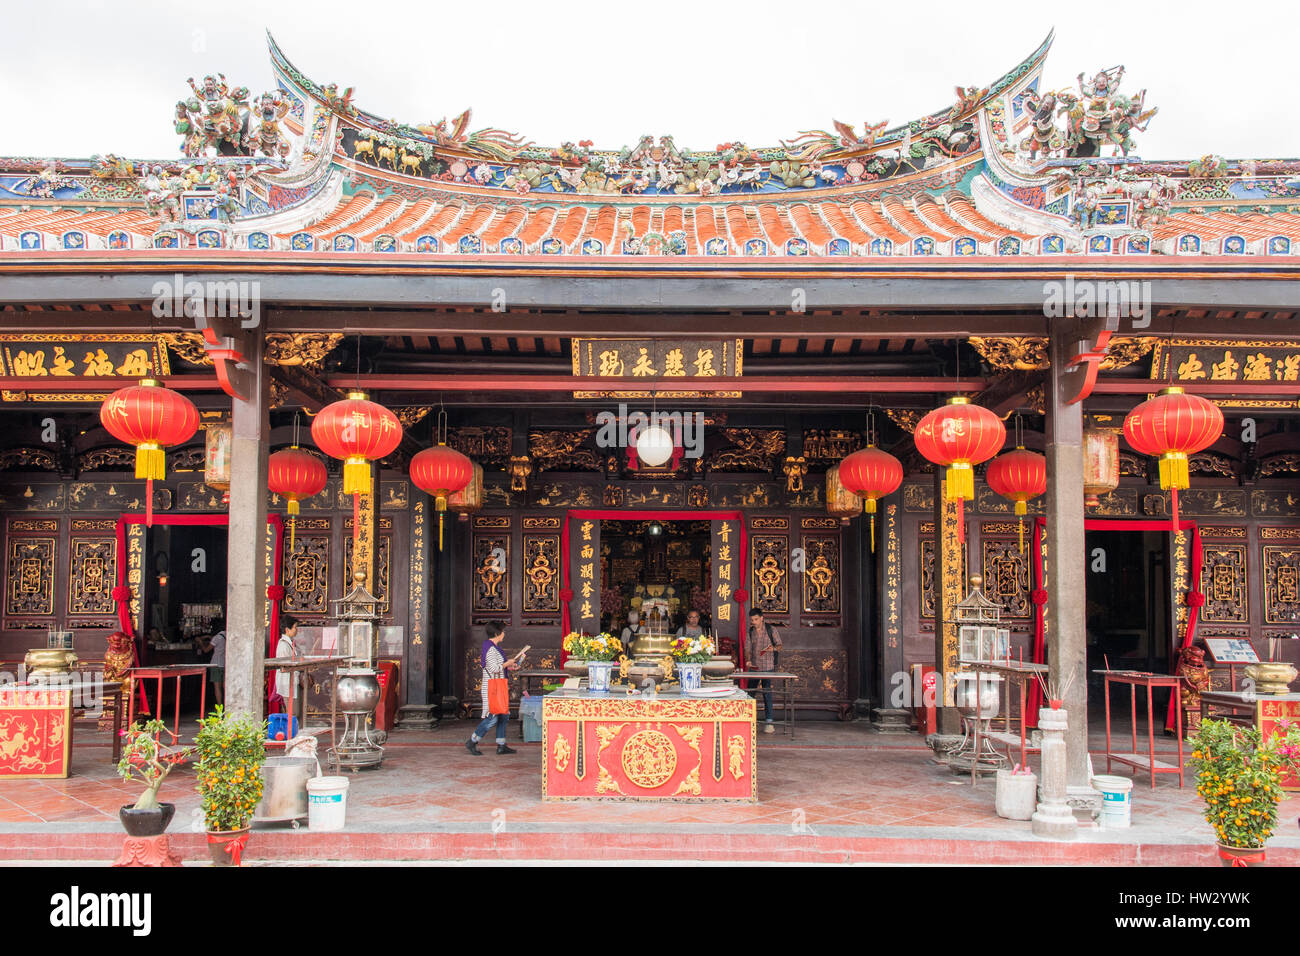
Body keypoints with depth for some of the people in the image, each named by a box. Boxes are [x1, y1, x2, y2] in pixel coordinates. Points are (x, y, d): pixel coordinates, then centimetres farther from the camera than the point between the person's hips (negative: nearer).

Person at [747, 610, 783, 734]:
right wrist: (748, 661, -3)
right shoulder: (750, 632, 9)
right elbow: (749, 648, 14)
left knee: (767, 693, -3)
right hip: (754, 667, 3)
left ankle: (769, 721, 3)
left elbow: (779, 645, 3)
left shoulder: (771, 630, -1)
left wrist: (774, 648, -18)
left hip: (768, 666, -3)